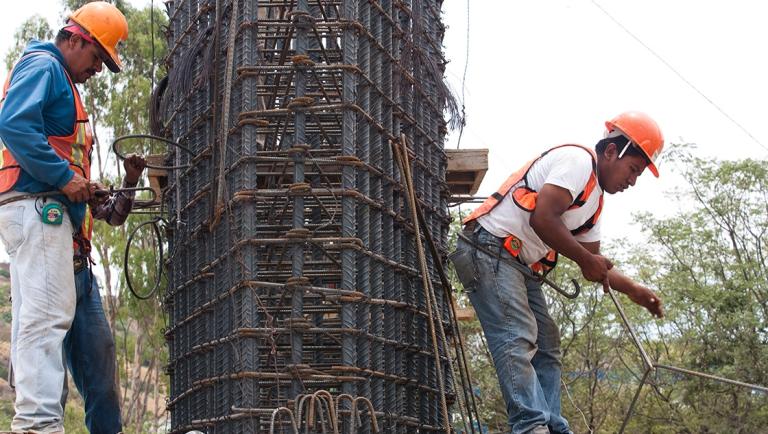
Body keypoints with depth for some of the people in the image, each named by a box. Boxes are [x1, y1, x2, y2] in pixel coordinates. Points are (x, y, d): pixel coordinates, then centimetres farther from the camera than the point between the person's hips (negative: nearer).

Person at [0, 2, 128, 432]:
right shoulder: (43, 66, -3)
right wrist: (65, 177, -18)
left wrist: (80, 186, 11)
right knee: (49, 313, -18)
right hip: (37, 206, -11)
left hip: (41, 210, 11)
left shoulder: (60, 81, 28)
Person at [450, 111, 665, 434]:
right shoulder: (579, 160, -10)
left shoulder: (594, 199, 22)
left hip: (522, 267, 11)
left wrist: (634, 291, 12)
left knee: (546, 347, 8)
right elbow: (542, 218, -22)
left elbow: (595, 266, 25)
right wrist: (586, 259, -12)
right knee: (517, 340, -21)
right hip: (490, 249, -11)